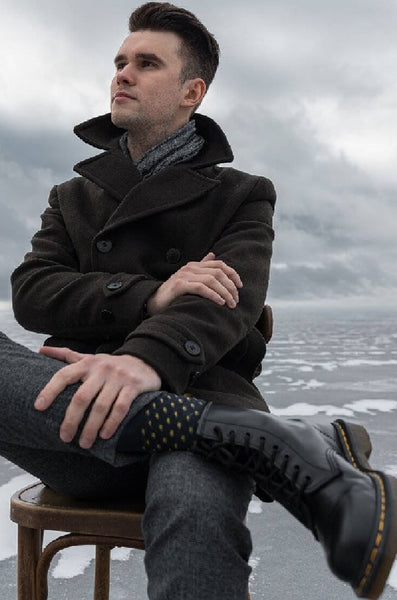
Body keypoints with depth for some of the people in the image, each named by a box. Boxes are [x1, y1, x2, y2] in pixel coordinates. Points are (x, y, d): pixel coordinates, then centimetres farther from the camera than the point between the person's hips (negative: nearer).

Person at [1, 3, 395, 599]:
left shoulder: (241, 196, 15)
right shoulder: (74, 198, 24)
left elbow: (234, 298, -6)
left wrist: (147, 357, -29)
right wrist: (149, 296, -12)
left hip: (196, 401, -4)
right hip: (83, 415, 5)